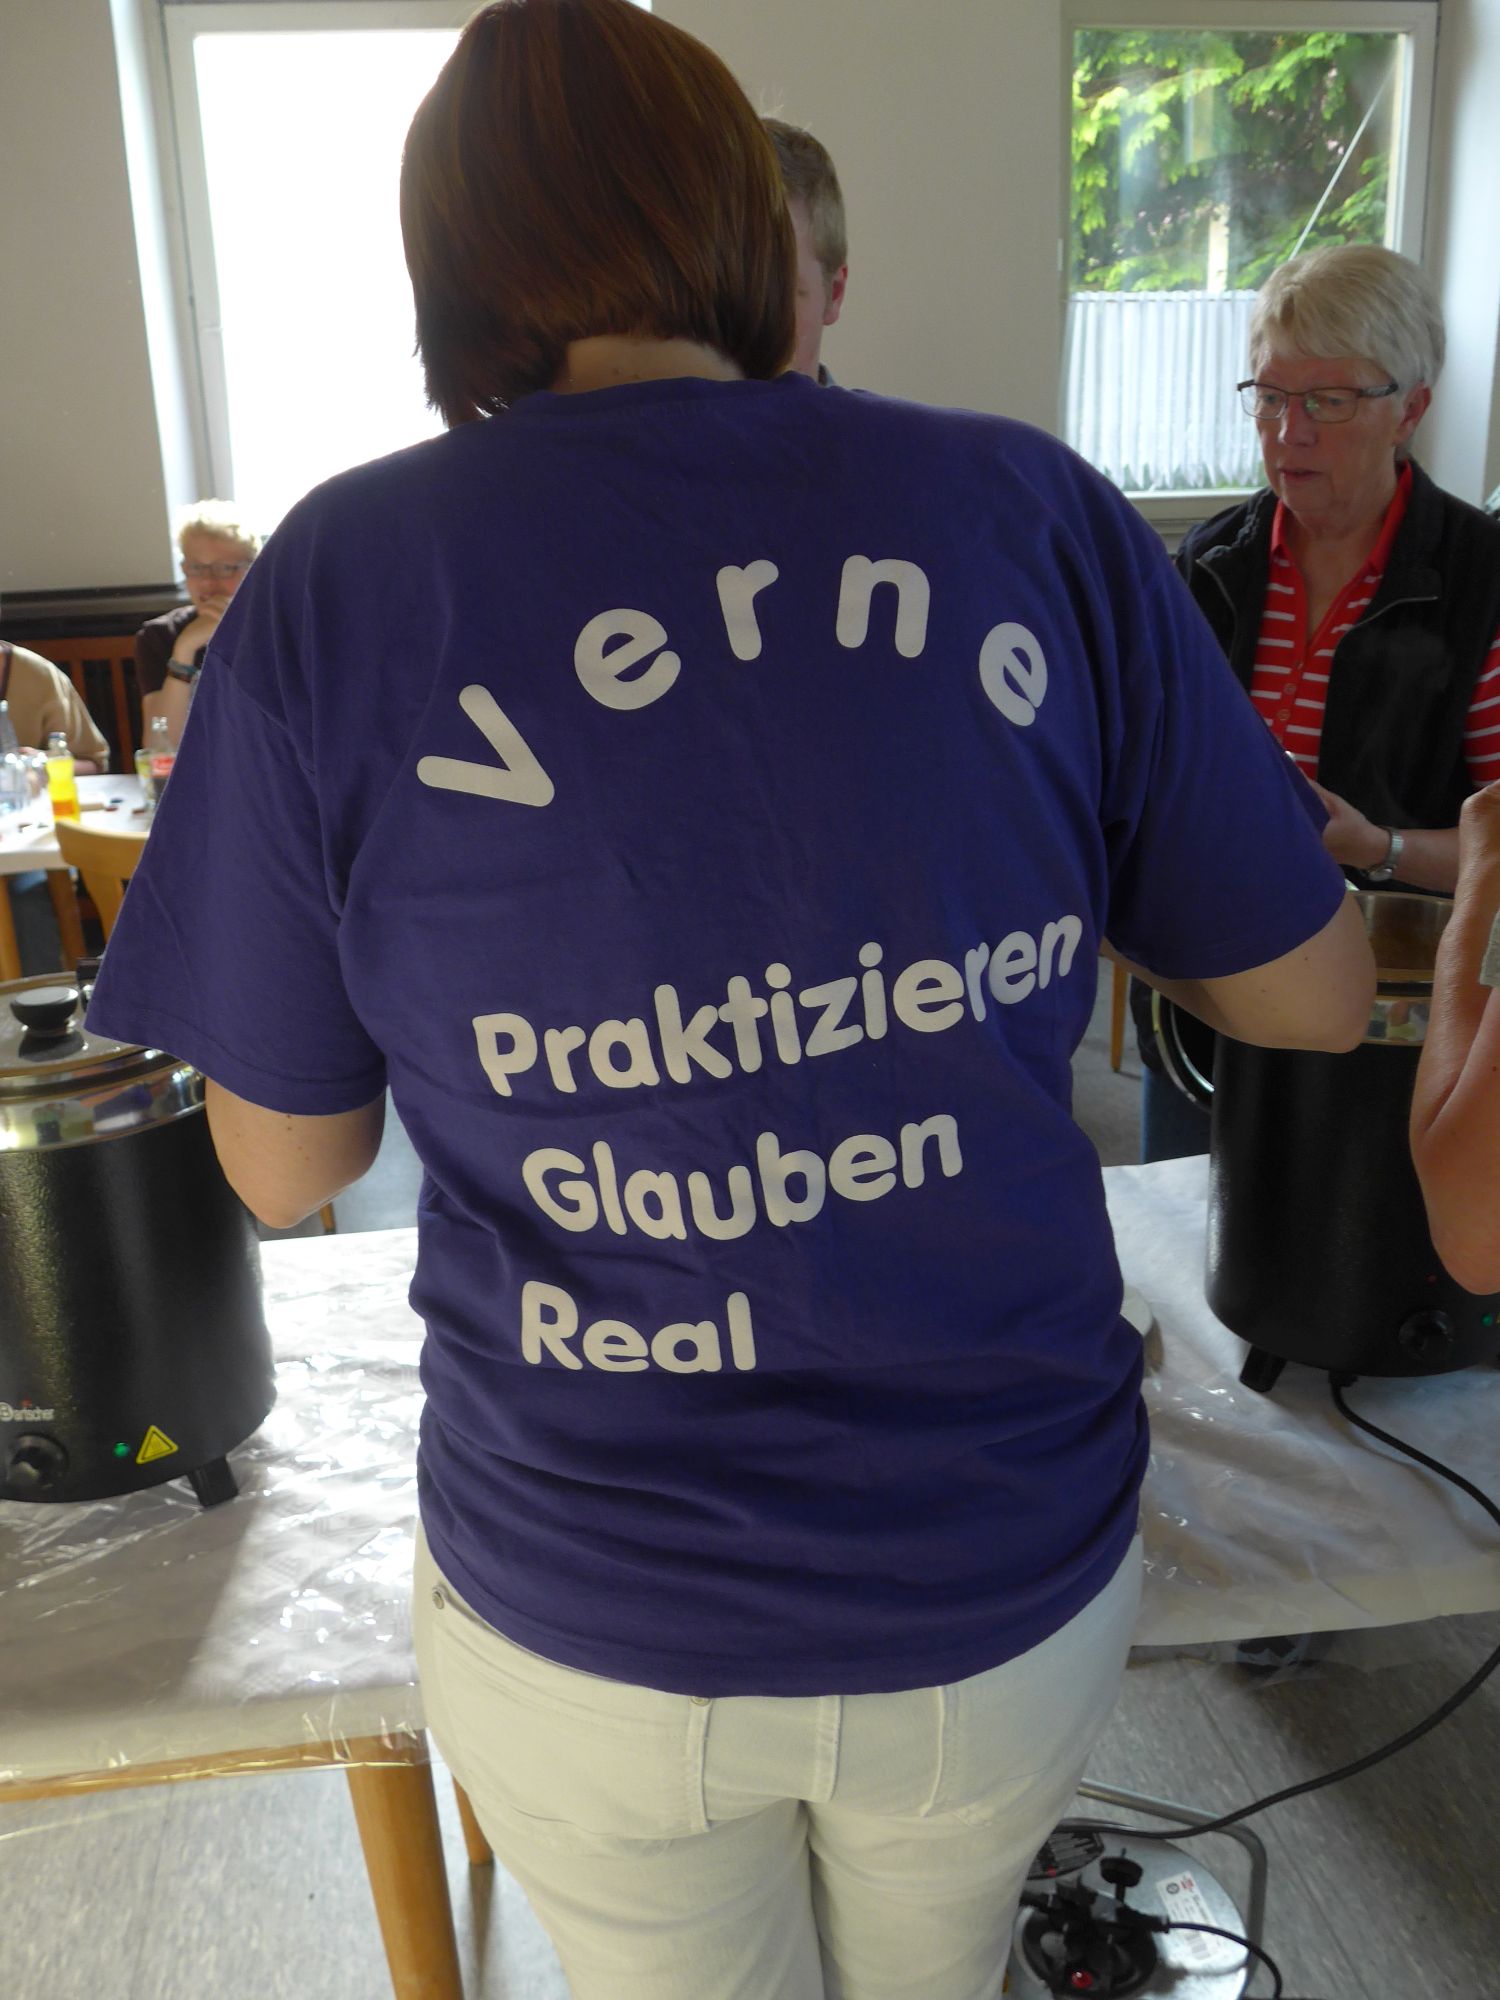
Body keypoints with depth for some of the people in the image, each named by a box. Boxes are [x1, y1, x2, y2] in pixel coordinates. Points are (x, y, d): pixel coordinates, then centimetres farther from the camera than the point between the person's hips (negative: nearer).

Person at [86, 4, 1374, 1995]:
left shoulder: (341, 582, -16)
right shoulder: (1035, 513, -12)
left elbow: (285, 1163, -5)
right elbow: (1315, 995, -3)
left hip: (595, 1637, -1)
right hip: (1017, 1588, 2)